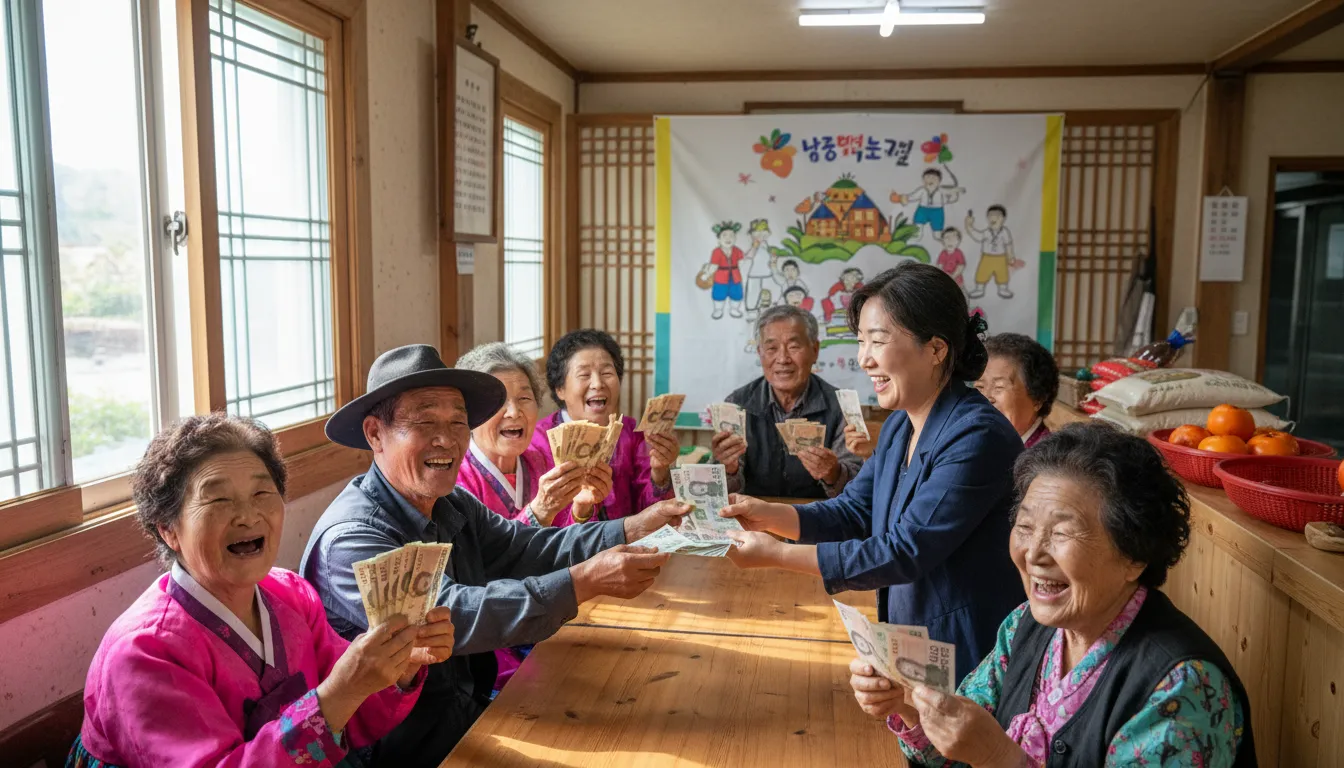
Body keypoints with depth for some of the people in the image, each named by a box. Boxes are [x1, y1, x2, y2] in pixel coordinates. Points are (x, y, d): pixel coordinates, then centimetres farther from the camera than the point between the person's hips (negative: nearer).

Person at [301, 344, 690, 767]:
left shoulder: (454, 506, 5)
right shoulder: (350, 538, -21)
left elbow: (530, 549, -3)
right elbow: (451, 616, -31)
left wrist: (633, 528, -17)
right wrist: (585, 582, -37)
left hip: (475, 712, 7)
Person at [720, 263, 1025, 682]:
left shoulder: (977, 437, -25)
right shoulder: (899, 426, 3)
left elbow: (904, 553, -26)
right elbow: (853, 511, 8)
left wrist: (777, 554, -24)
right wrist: (767, 514, -9)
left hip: (968, 664, -7)